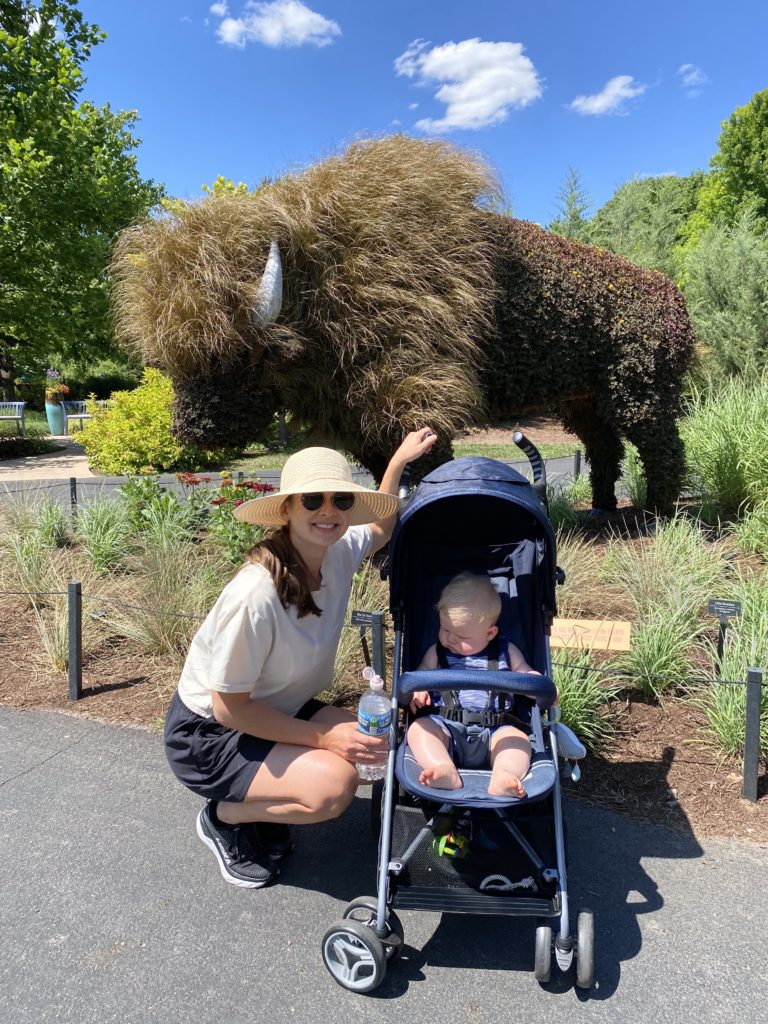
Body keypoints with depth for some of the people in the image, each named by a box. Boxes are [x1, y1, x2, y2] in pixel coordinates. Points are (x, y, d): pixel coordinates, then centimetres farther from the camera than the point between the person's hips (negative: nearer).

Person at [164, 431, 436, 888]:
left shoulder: (339, 553, -13)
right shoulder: (256, 596, -34)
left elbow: (380, 530, 13)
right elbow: (229, 707, -23)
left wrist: (398, 462, 6)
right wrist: (321, 736, -22)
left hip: (274, 710, 8)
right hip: (208, 736, -7)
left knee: (368, 743, -13)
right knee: (334, 783, -27)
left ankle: (263, 806, 11)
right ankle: (225, 817, 1)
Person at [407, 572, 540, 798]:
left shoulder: (506, 652, 16)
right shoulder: (437, 652, 18)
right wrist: (416, 692, -4)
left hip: (495, 731, 0)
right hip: (446, 728, 1)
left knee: (518, 737, -28)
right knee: (418, 728, -27)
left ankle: (503, 776, -50)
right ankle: (445, 772, -45)